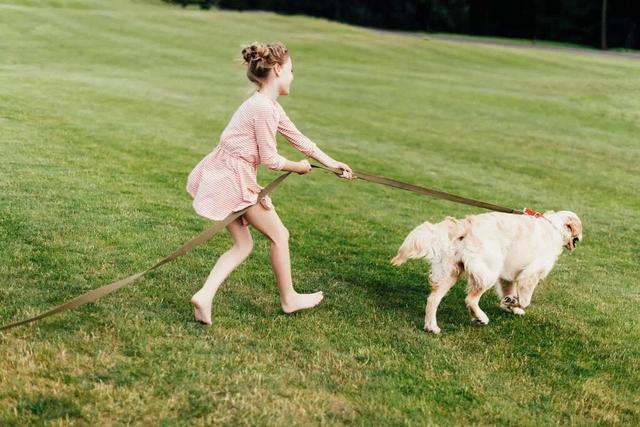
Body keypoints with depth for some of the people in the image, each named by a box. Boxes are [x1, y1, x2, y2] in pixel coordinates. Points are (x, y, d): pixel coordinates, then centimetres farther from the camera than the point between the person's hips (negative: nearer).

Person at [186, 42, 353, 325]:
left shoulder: (270, 105, 12)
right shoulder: (264, 108, -20)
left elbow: (297, 138, 19)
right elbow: (270, 160, -16)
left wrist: (331, 163, 20)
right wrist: (299, 167, 2)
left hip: (222, 178, 10)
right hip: (234, 179, -10)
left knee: (243, 245, 14)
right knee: (279, 235, 8)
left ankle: (205, 295, 1)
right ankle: (289, 299, 22)